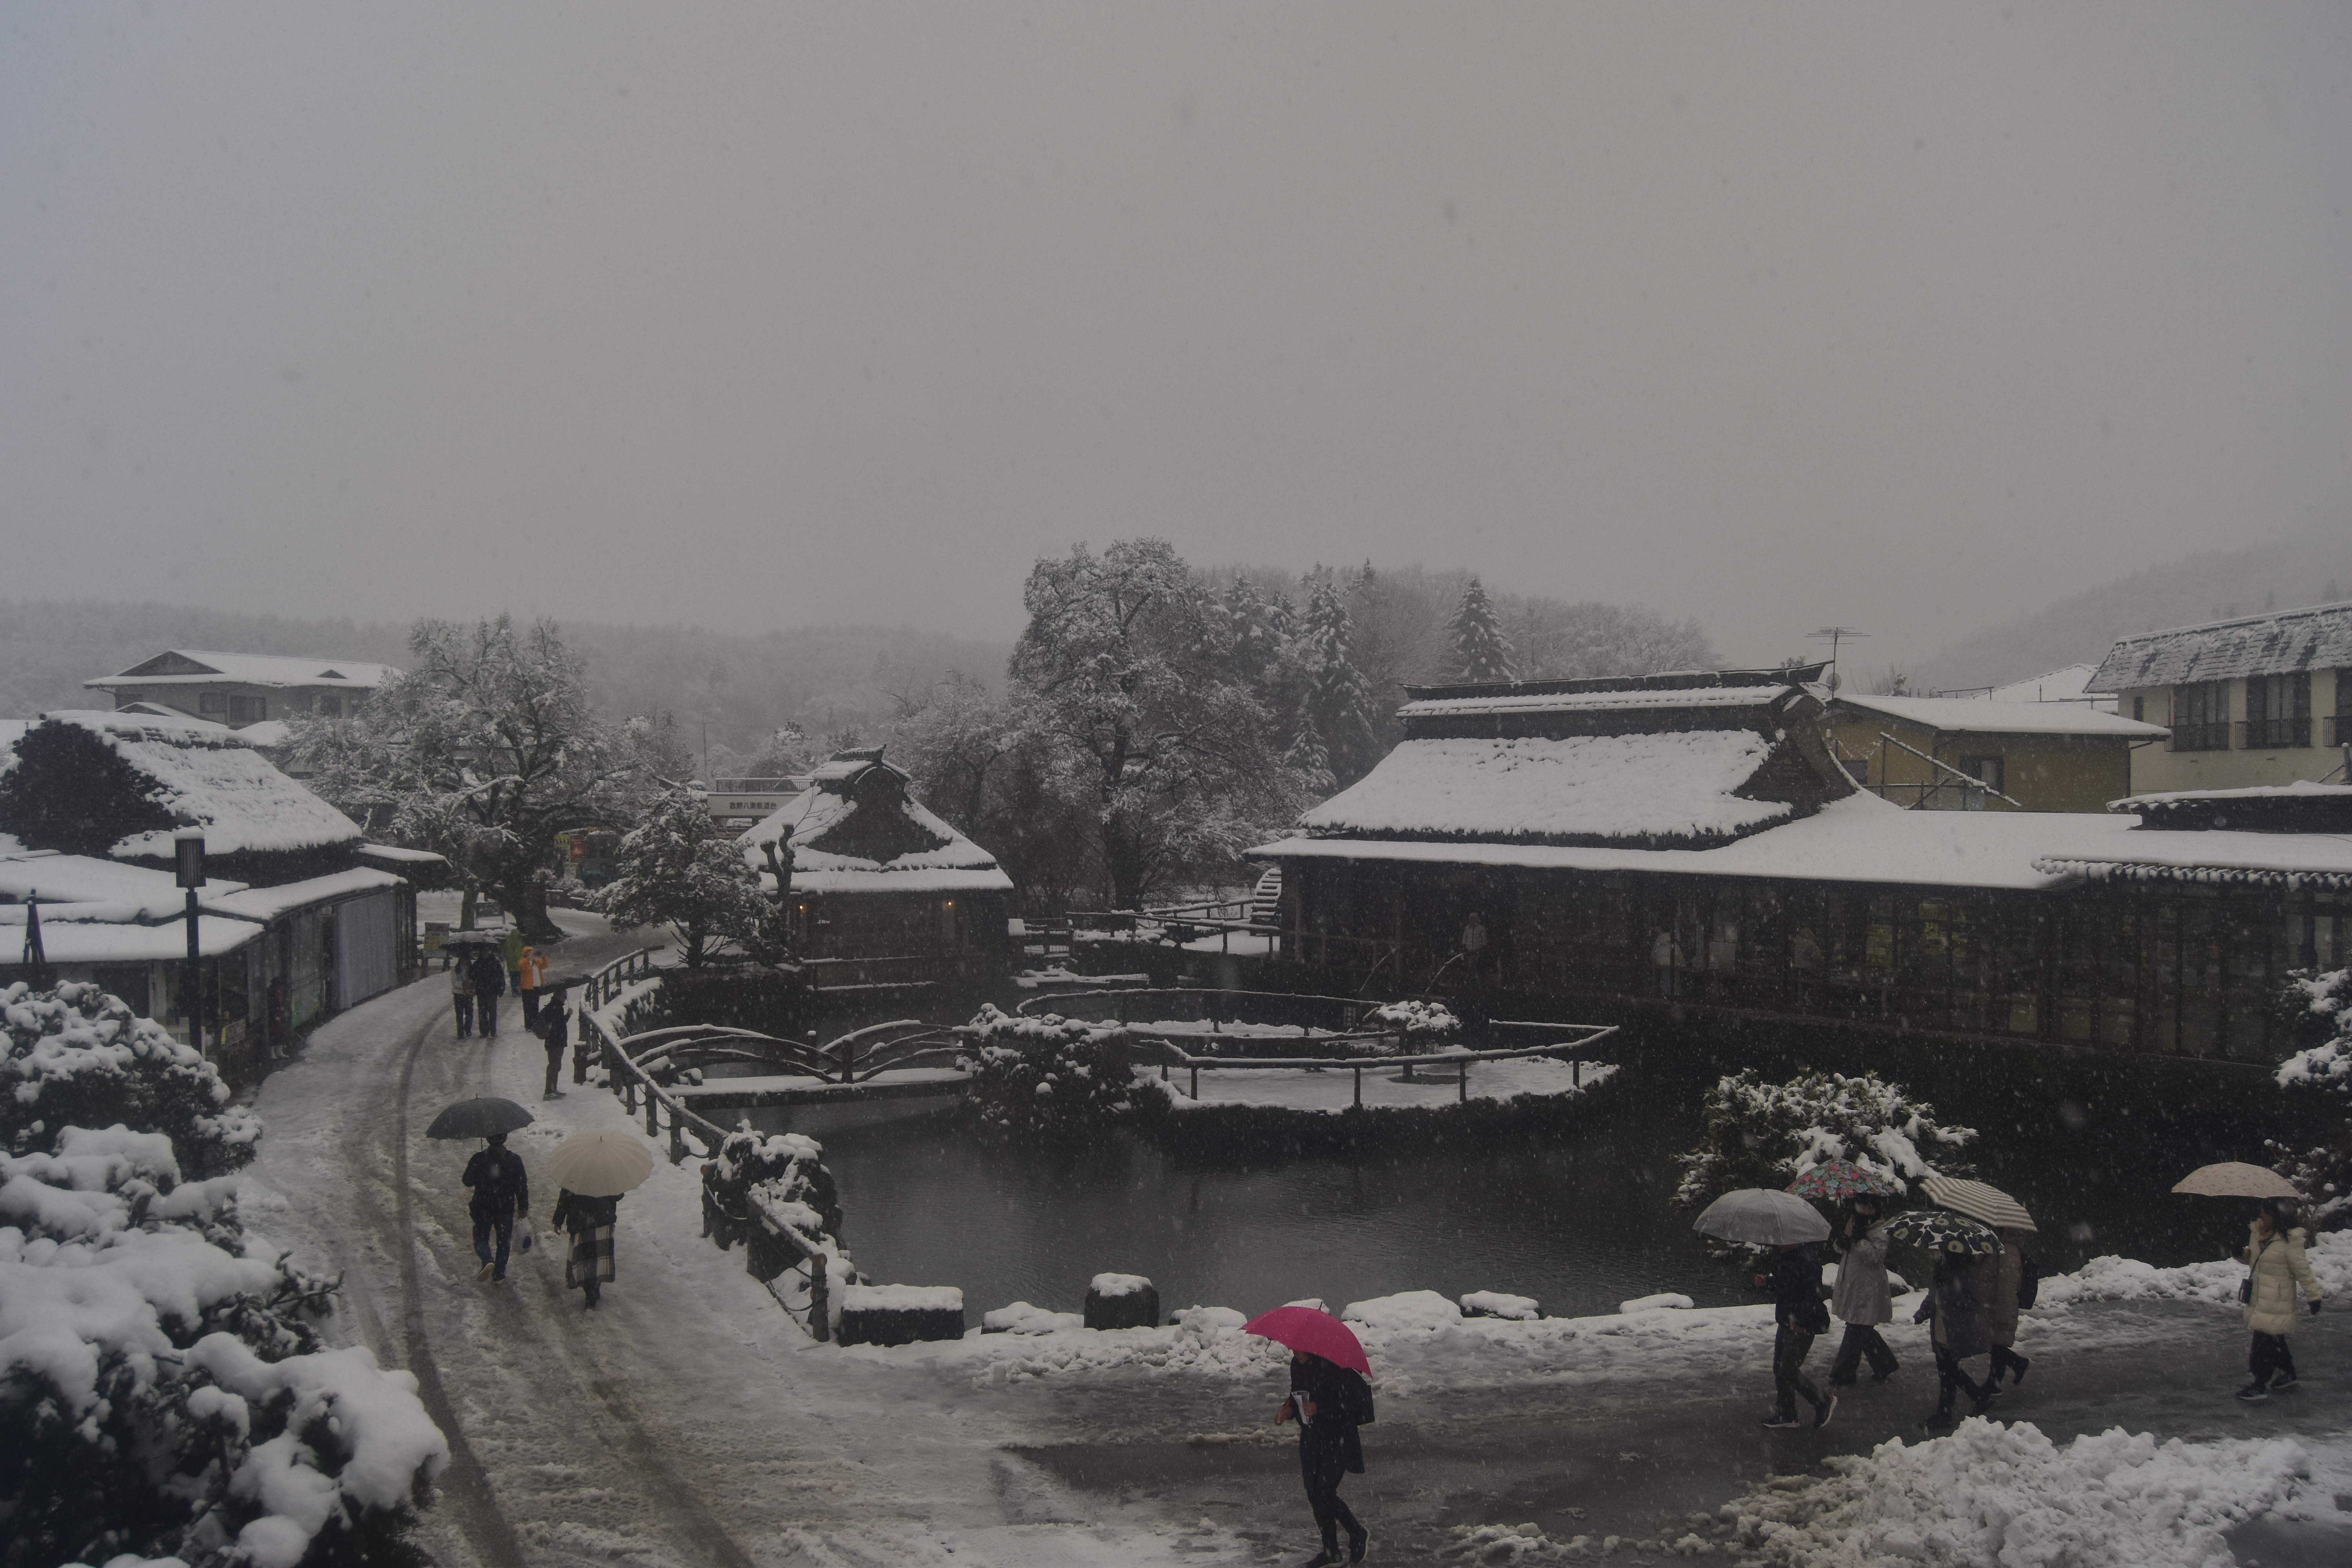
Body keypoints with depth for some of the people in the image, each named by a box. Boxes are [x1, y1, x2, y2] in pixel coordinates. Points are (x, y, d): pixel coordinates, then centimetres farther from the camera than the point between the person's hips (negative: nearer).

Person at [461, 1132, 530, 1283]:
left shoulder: (479, 1159, -13)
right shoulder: (514, 1160, -6)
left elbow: (468, 1181, -3)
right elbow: (522, 1186, -1)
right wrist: (523, 1208, 10)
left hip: (483, 1209, -1)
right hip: (506, 1209, 1)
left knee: (481, 1238, 13)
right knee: (504, 1241, 14)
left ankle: (488, 1261, -16)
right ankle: (499, 1275, 16)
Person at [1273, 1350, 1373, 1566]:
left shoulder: (1336, 1367, -21)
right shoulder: (1297, 1365, 2)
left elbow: (1354, 1404, -21)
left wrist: (1320, 1409, -29)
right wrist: (1289, 1408, -4)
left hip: (1338, 1440, -7)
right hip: (1311, 1439, 7)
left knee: (1324, 1494, -8)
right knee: (1315, 1495, 10)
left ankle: (1357, 1534, 16)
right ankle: (1330, 1550, 27)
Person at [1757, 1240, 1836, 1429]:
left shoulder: (1806, 1259, -23)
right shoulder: (1781, 1255, 7)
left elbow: (1812, 1293, -24)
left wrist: (1800, 1321, -23)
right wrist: (1766, 1282, 1)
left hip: (1803, 1326, -9)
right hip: (1786, 1321, 9)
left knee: (1788, 1370, -6)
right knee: (1780, 1369, 13)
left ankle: (1824, 1402, 13)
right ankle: (1786, 1414, 25)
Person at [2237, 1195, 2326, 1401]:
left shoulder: (2289, 1241, -19)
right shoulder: (2258, 1232, 4)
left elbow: (2303, 1270, -12)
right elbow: (2252, 1258, 19)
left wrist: (2314, 1295, -7)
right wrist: (2241, 1254, -1)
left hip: (2276, 1300, -8)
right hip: (2259, 1297, 8)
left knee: (2265, 1340, -6)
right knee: (2275, 1339, 19)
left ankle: (2261, 1386, 1)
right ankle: (2288, 1374, 35)